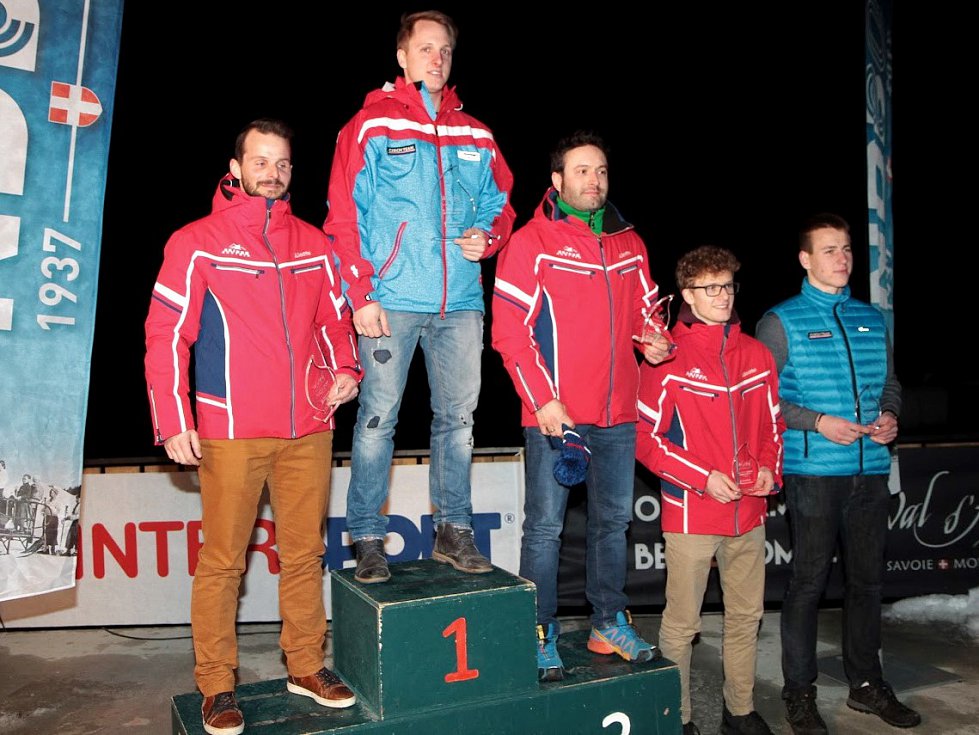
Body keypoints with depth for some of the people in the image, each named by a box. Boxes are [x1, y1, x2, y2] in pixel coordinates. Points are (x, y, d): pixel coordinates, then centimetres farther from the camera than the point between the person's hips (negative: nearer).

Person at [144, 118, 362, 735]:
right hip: (230, 433, -3)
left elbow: (335, 319, 19)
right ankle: (217, 684, 19)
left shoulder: (315, 244, 12)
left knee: (305, 552, 11)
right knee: (222, 561, 4)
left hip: (309, 429, 4)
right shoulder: (197, 244, 0)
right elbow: (166, 336, -3)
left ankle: (306, 666, 26)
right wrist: (174, 422, -9)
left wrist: (346, 369, -1)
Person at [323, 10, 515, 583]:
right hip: (392, 299, -4)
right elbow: (344, 217, -2)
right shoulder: (371, 126, 3)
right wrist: (361, 295, -10)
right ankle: (368, 541, 11)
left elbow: (501, 204, 22)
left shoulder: (476, 136, 15)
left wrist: (488, 238, -1)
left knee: (458, 417, 8)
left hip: (461, 301, 4)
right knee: (378, 418, -1)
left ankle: (455, 531, 21)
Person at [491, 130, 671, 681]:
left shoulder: (628, 243, 12)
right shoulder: (533, 242, -5)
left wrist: (657, 343, -1)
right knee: (546, 526, 2)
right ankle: (542, 635, 17)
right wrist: (543, 399, -16)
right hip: (556, 414, -6)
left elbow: (644, 312, 22)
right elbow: (510, 330, -10)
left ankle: (610, 624, 32)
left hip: (618, 413, 6)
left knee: (614, 521, 15)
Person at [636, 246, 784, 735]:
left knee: (746, 615, 17)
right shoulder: (667, 357, -8)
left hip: (749, 512, 6)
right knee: (682, 623, 5)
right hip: (691, 514, -5)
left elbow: (773, 423, 18)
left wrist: (770, 467, 0)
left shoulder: (756, 354, 8)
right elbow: (645, 437, -9)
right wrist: (704, 478, -15)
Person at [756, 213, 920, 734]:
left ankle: (866, 683, 30)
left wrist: (889, 415, 0)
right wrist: (818, 422, -15)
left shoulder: (872, 319, 14)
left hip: (870, 470, 5)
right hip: (812, 471, -5)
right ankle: (799, 692, 15)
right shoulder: (782, 321, -2)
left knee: (867, 578, 14)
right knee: (808, 582, 1)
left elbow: (890, 383, 20)